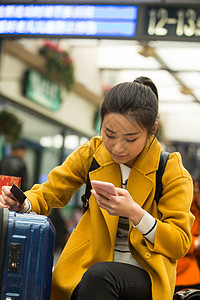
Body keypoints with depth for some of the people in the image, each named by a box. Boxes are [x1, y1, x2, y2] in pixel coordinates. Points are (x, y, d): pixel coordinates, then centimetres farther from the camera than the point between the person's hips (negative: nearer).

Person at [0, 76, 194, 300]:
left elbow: (180, 244, -7)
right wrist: (22, 203, -13)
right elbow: (48, 193, 12)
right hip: (89, 267, 2)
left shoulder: (172, 172, -6)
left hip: (146, 275, -2)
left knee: (99, 275, -36)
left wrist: (135, 213, -23)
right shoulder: (90, 154, 3)